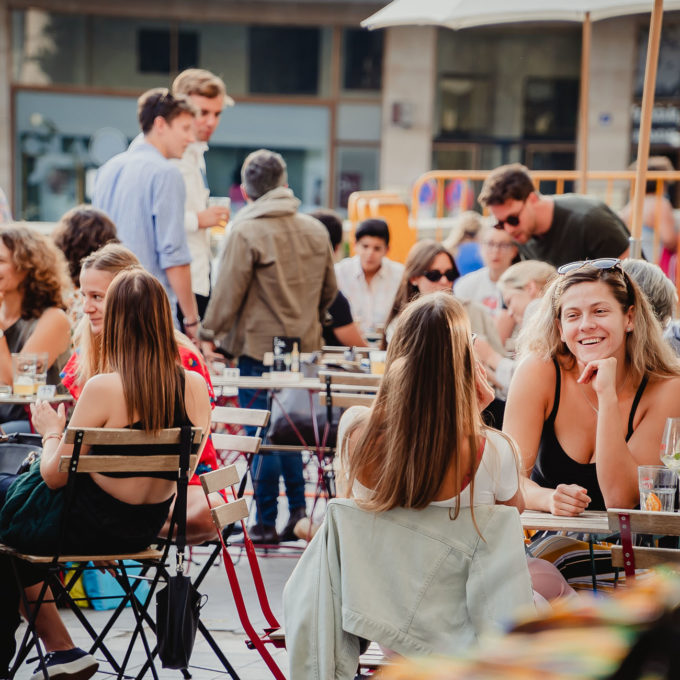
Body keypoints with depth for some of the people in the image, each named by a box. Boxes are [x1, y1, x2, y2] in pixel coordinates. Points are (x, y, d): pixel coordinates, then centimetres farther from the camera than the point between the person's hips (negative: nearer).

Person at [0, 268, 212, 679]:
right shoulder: (195, 387, -9)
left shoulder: (104, 388, -24)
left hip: (88, 528, -6)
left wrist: (52, 431, 3)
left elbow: (54, 476, -17)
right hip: (146, 527, 6)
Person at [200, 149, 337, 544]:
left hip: (259, 346, -6)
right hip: (304, 347, 6)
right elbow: (330, 290, 17)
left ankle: (267, 522, 4)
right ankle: (299, 510, 14)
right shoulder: (317, 231, 7)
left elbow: (228, 292, -11)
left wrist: (210, 334, 0)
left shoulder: (247, 231, -12)